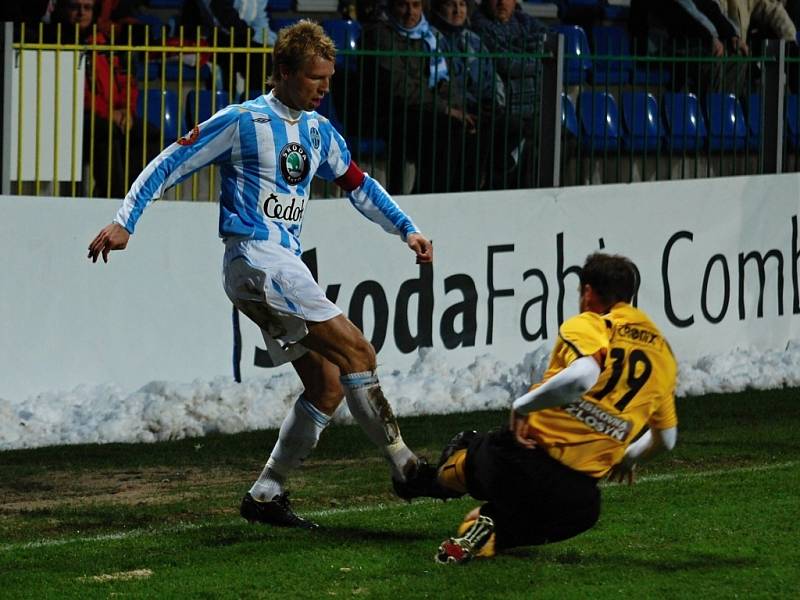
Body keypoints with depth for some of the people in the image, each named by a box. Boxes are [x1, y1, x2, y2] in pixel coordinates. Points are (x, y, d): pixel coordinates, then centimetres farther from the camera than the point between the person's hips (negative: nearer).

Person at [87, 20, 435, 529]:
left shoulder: (318, 131, 16)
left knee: (328, 385, 5)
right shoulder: (242, 121, -5)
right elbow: (172, 163, -3)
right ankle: (405, 465, -14)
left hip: (285, 266, 9)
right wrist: (125, 222, -8)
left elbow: (357, 184, 29)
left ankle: (266, 494, 9)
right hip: (255, 257, -9)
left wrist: (407, 229, 21)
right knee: (356, 352, -15)